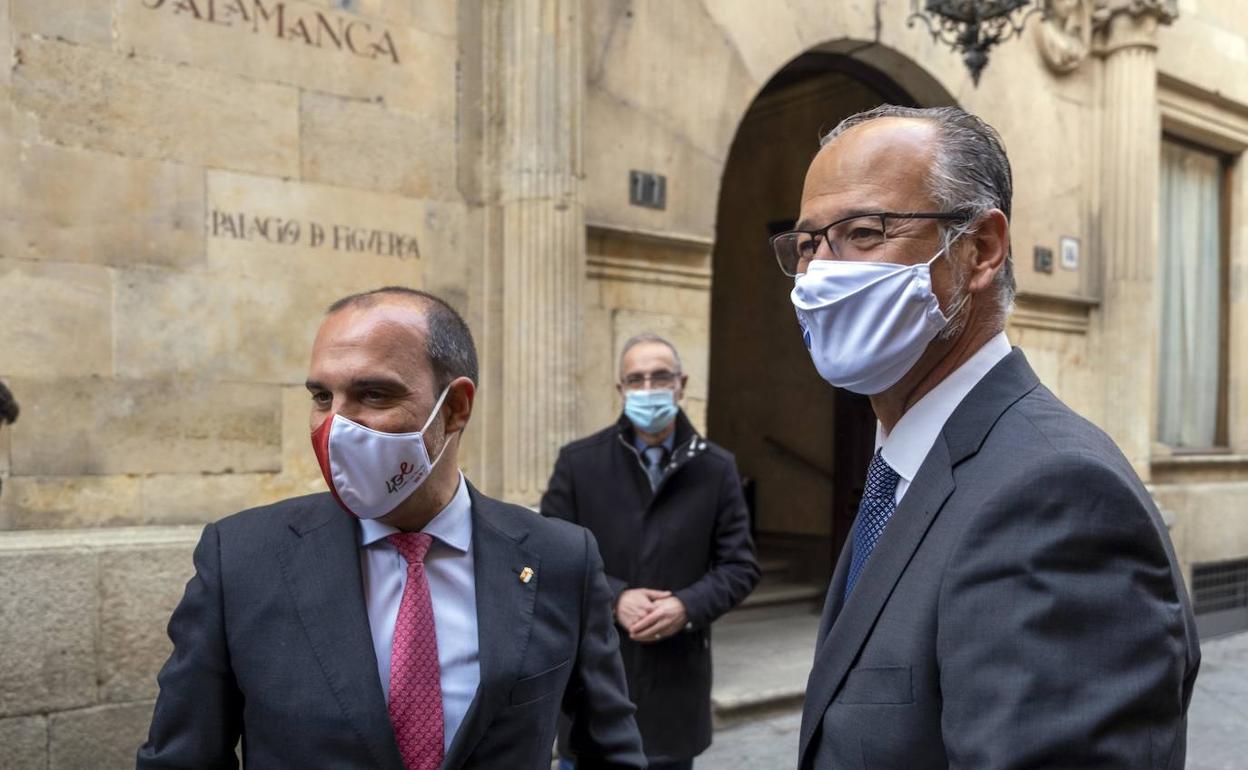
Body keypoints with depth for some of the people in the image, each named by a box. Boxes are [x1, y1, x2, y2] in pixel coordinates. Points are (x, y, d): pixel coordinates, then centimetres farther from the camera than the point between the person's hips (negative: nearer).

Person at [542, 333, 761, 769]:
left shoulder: (716, 469, 2)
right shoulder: (578, 462, -1)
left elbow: (740, 566, 2)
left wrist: (687, 606, -16)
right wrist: (614, 597, -16)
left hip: (677, 679, 1)